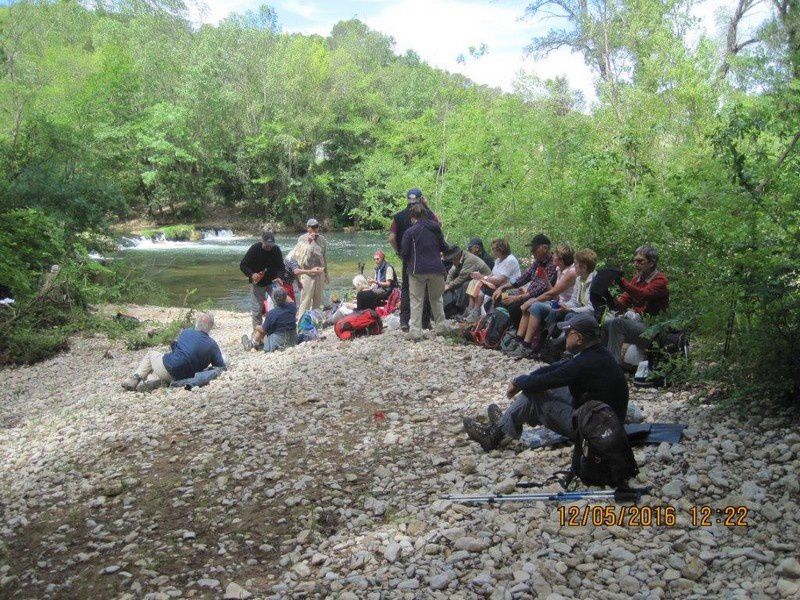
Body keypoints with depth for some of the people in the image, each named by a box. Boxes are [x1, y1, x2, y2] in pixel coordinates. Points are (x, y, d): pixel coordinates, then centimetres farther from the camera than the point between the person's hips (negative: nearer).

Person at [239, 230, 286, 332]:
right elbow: (242, 265, -10)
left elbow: (280, 266, 1)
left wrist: (279, 277, -19)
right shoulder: (254, 249, -15)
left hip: (272, 282, 3)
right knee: (257, 310, -1)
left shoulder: (276, 249, -7)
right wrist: (251, 274, -28)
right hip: (257, 283, -2)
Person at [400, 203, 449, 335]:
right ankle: (440, 327, 22)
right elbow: (444, 247, 9)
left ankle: (415, 331, 0)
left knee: (416, 301, 3)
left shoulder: (410, 231, -6)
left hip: (417, 270, -3)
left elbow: (404, 252, -4)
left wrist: (406, 264, 16)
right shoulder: (435, 228, 4)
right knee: (436, 299, 18)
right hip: (436, 269, 3)